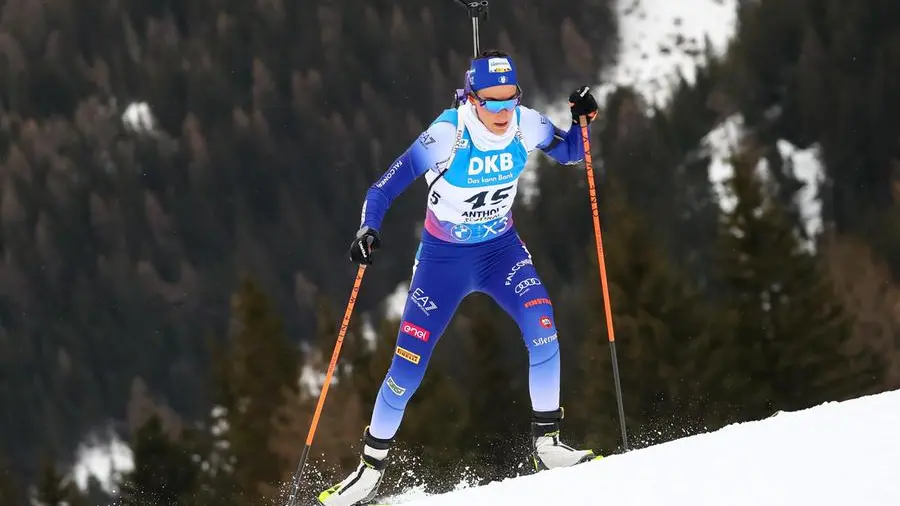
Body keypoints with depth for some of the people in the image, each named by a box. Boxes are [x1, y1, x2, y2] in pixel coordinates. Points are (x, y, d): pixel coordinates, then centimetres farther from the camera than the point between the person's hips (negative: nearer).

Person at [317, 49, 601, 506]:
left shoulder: (526, 125, -15)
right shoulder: (447, 135, -26)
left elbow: (570, 153, 5)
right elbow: (384, 189, -23)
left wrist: (583, 121, -16)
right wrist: (368, 231, -41)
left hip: (501, 249, 2)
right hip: (443, 258, -2)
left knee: (542, 323, -24)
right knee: (408, 364, -4)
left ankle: (546, 443, -14)